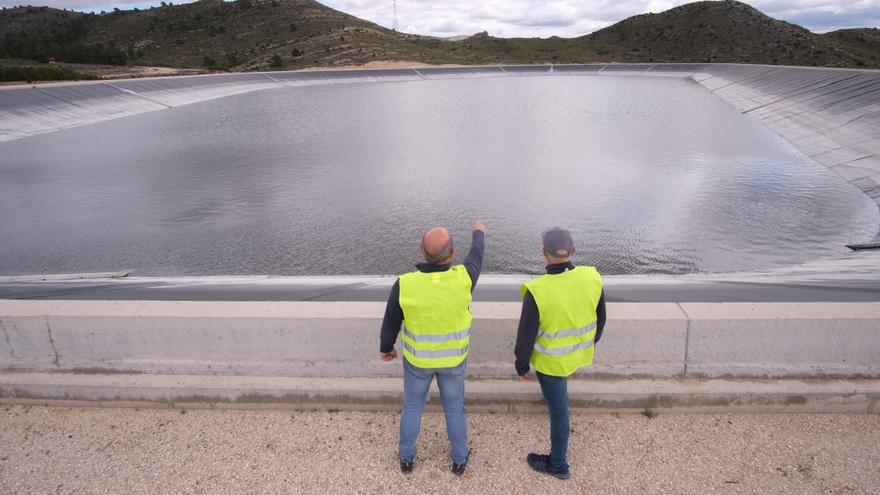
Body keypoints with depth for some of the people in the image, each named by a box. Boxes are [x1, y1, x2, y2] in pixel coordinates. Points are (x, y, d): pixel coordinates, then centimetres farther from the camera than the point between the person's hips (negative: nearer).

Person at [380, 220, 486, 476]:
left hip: (417, 358, 0)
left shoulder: (405, 285, -30)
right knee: (455, 408, 24)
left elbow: (390, 323, -12)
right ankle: (459, 460, 44)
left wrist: (385, 347, 9)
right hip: (453, 359, 0)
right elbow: (476, 256, -6)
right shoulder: (462, 279, -30)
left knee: (412, 407, 25)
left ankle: (407, 458, 46)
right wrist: (479, 234, 16)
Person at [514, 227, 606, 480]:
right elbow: (600, 318, -3)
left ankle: (557, 464, 38)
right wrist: (592, 342, 17)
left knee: (558, 409, 15)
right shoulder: (592, 278, -20)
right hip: (581, 352, 5)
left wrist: (522, 366, -3)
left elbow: (526, 335, -22)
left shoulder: (537, 290, -34)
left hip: (551, 360, -4)